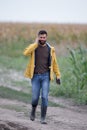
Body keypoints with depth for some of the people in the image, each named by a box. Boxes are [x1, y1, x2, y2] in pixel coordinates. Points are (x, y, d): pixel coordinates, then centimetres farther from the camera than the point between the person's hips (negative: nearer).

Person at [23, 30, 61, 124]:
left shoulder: (50, 49, 2)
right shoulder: (33, 47, -1)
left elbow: (54, 63, 9)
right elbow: (26, 53, -22)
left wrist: (58, 75, 6)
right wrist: (36, 43, -19)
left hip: (45, 76, 0)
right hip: (35, 76, 0)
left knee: (44, 97, -10)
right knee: (35, 98, 0)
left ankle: (43, 118, -2)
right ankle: (33, 110, 32)